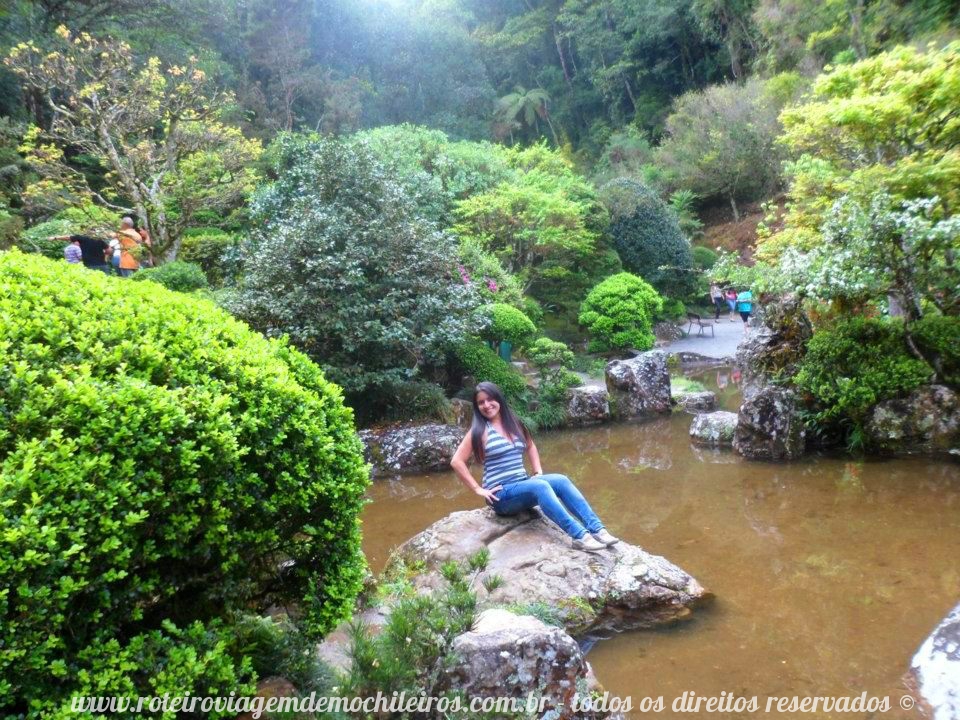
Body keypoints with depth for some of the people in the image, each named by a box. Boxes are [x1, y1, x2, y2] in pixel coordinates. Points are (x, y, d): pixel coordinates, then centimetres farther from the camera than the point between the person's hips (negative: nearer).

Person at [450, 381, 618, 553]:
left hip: (523, 485, 6)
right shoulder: (479, 431, -5)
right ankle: (579, 536, -41)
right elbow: (456, 462, -9)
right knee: (540, 486, -33)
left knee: (561, 480, -21)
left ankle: (597, 529, -29)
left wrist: (538, 471, 12)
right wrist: (478, 489, -13)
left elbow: (530, 446, 28)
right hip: (501, 495, -6)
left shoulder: (513, 423, 12)